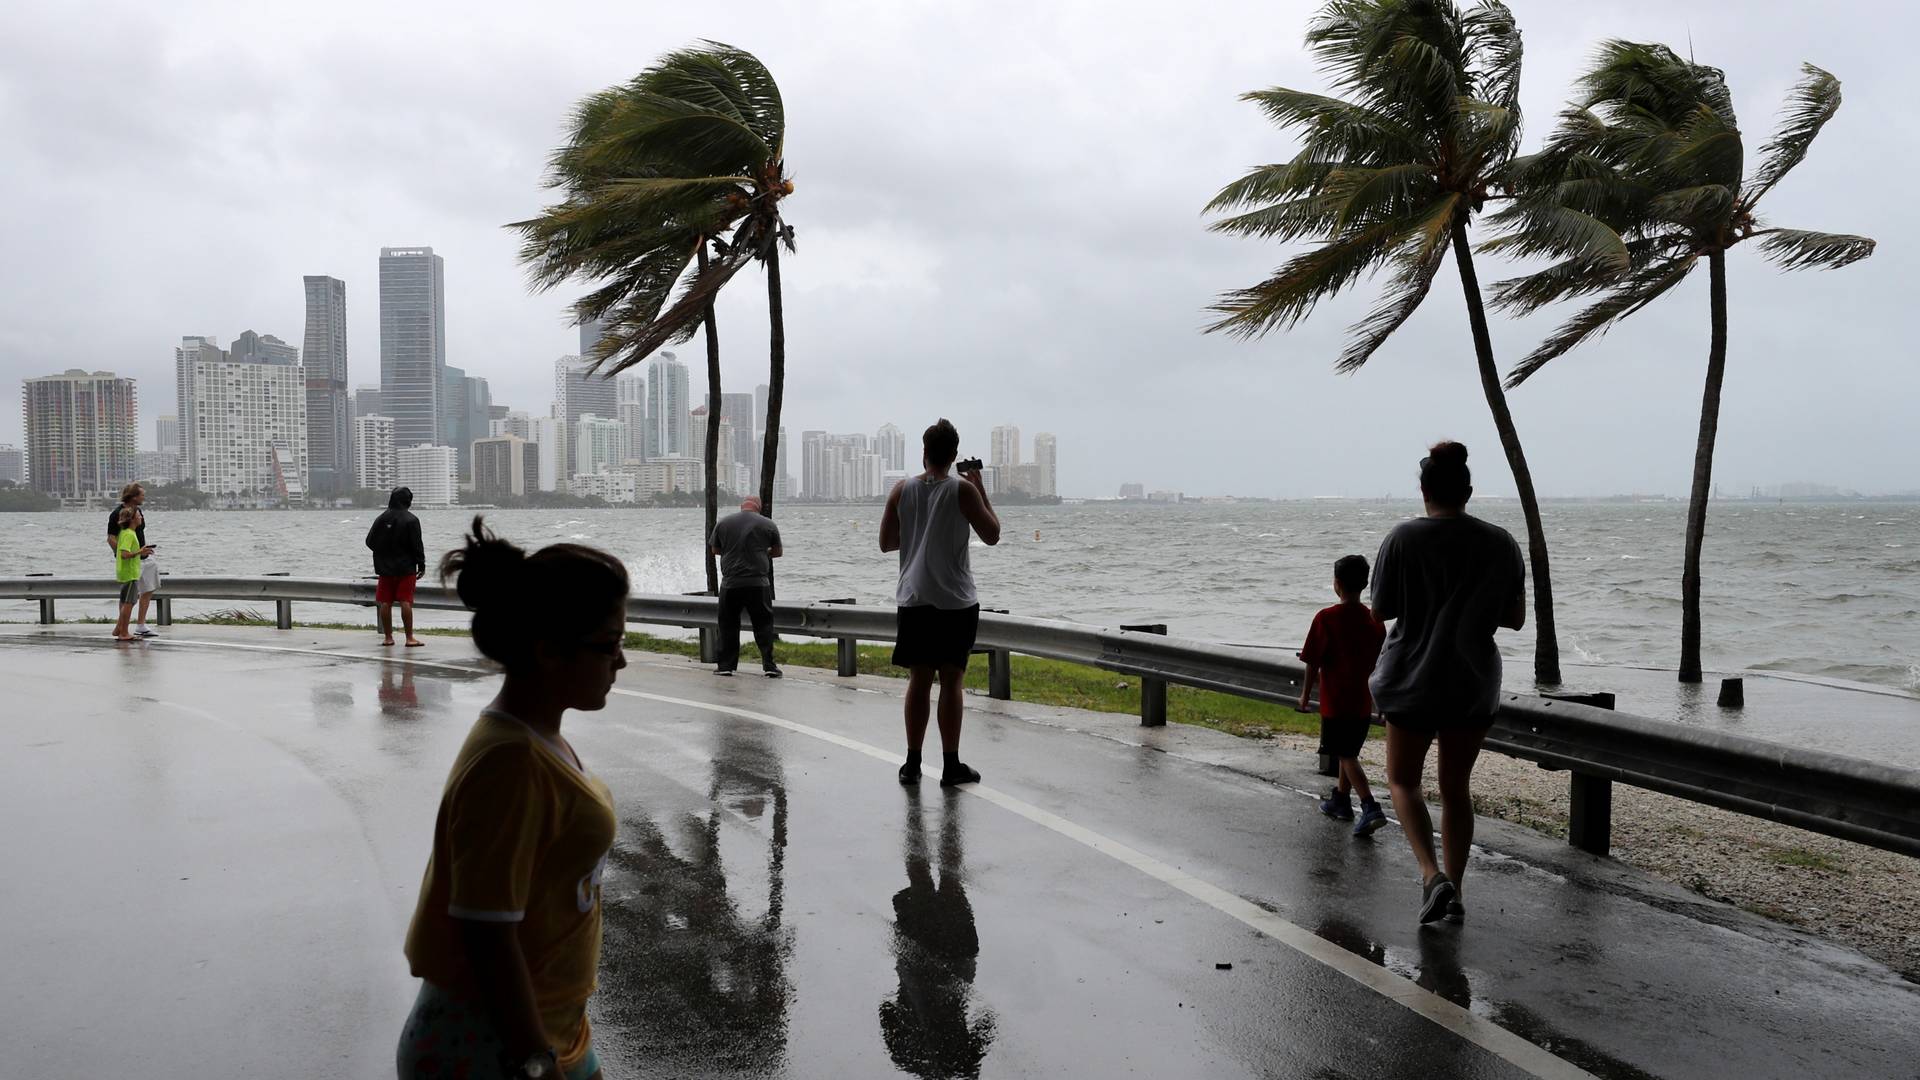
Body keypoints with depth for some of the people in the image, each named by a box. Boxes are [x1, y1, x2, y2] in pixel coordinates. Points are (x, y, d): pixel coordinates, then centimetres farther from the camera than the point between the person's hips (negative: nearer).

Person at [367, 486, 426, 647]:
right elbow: (417, 545, -10)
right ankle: (409, 638, -4)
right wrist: (421, 565, -2)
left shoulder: (381, 519, 3)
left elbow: (369, 541, 7)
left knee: (385, 603, 8)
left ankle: (388, 637, 11)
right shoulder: (411, 520, -10)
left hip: (385, 569, 4)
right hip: (406, 568, -4)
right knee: (406, 602, -4)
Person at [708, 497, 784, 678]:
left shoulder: (723, 523, 5)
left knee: (728, 625, 11)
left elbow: (715, 550, 18)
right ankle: (769, 665, 0)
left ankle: (726, 665, 13)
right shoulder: (768, 524, 2)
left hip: (730, 583, 1)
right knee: (763, 624, 5)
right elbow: (778, 552, 14)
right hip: (758, 584, -1)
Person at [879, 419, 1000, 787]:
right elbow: (992, 535, -2)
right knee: (951, 682, 2)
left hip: (914, 600, 3)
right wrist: (981, 488, 4)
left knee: (919, 681, 9)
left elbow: (886, 543, 6)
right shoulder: (962, 491, -9)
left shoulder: (902, 490, 1)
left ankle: (912, 763, 12)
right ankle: (951, 766, 6)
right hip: (955, 602, -3)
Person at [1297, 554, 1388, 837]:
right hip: (1363, 702, 6)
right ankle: (1340, 800, 32)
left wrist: (1305, 695, 1)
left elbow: (1312, 663, -11)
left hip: (1335, 702, -5)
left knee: (1347, 756, -1)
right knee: (1349, 752, 20)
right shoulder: (1374, 620, 0)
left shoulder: (1326, 618, -15)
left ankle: (1370, 809, -13)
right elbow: (1380, 663, 9)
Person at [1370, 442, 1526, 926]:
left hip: (1414, 679, -3)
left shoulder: (1404, 539, -13)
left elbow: (1380, 612, -8)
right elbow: (1515, 617, 2)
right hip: (1474, 682, 3)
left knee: (1403, 780, 13)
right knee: (1456, 786, 16)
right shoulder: (1500, 543, -3)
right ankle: (1456, 893, 19)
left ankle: (1432, 875, -6)